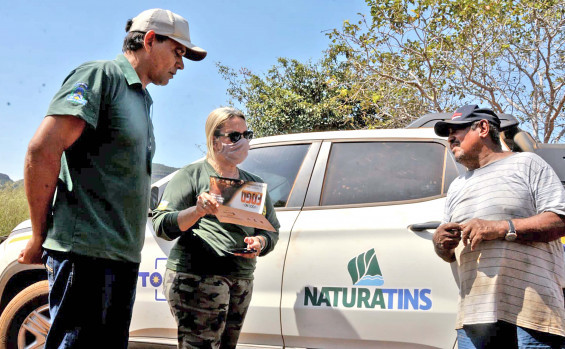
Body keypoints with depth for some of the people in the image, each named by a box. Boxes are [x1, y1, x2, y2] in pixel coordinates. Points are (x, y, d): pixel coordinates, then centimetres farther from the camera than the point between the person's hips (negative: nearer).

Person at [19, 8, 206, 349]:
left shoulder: (141, 100, 21)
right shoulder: (101, 75, -6)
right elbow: (43, 150, -16)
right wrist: (40, 237, -10)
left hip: (123, 257, 9)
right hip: (86, 250, -9)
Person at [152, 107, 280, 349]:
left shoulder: (255, 184, 21)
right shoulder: (191, 175, 4)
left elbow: (273, 231, 21)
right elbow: (161, 224, -4)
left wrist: (259, 242, -2)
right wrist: (197, 211, -21)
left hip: (242, 281, 6)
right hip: (195, 275, -6)